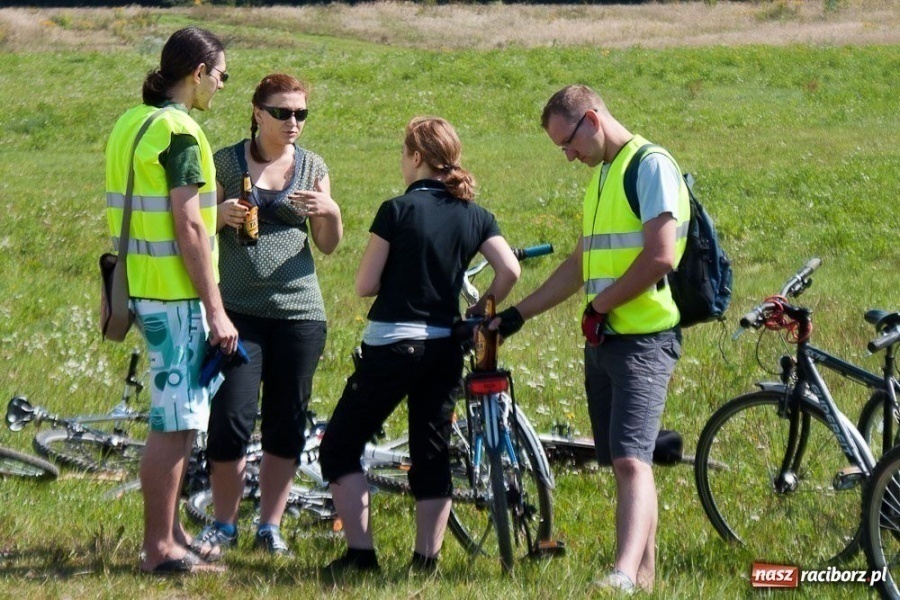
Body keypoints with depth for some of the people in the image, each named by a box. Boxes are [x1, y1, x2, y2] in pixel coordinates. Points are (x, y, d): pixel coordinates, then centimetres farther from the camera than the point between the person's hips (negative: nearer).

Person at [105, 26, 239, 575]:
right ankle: (160, 549, -2)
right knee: (175, 422, -5)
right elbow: (188, 227, -19)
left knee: (177, 418, 19)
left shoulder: (132, 123, 13)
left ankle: (170, 530, 27)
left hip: (144, 287, 10)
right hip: (176, 294, -10)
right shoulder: (180, 132, -16)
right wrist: (215, 310, -18)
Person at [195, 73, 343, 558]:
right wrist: (221, 214, -16)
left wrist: (330, 212, -11)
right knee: (230, 421, -8)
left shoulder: (312, 167, 9)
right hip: (239, 309, -2)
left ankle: (270, 526, 15)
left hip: (299, 312, 2)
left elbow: (328, 245, 10)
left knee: (286, 425, 5)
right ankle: (223, 524, 7)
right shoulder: (225, 163, 2)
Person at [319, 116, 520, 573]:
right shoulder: (474, 215, 4)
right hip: (445, 348, 5)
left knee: (339, 448, 5)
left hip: (391, 345, -5)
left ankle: (360, 551, -3)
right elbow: (509, 270, -6)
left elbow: (365, 285, -9)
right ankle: (426, 558, 10)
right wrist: (480, 311, 8)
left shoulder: (397, 210, -10)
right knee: (432, 454, 13)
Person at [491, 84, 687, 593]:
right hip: (604, 338, 9)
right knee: (622, 462, 9)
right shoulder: (601, 174, 19)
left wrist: (599, 305, -10)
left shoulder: (651, 166, -10)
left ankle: (624, 575, -32)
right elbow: (581, 264, 27)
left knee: (631, 460, -20)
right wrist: (517, 315, 24)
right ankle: (644, 574, 13)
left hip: (644, 338, -9)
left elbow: (660, 257, -19)